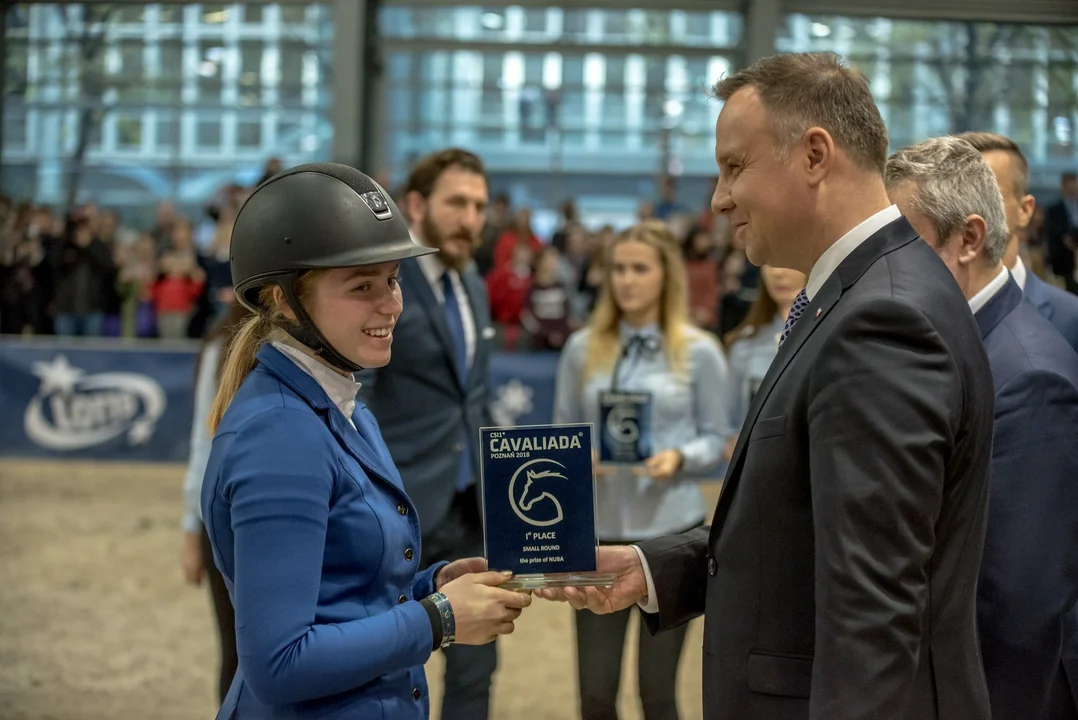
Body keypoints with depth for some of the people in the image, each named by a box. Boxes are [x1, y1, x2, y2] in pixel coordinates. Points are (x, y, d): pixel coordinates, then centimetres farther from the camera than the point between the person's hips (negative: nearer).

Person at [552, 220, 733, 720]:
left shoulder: (699, 351, 1)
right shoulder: (583, 347, 6)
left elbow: (717, 438, 3)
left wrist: (679, 457, -16)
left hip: (670, 529, -2)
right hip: (599, 528, 2)